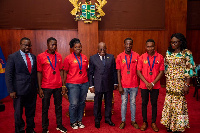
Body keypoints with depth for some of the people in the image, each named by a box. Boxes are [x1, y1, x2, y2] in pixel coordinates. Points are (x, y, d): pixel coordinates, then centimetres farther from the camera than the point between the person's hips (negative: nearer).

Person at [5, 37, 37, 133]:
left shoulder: (33, 57, 9)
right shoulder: (13, 57, -5)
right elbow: (8, 75, -7)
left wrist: (37, 86, 7)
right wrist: (11, 91, -11)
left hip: (32, 90, 4)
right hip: (19, 90, -4)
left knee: (31, 112, 16)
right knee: (18, 113, 11)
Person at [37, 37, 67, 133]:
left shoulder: (59, 56, 5)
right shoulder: (40, 56, -4)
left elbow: (61, 71, 8)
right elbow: (39, 73, -3)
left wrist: (63, 85, 5)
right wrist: (40, 88, -6)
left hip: (58, 86, 3)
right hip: (46, 87, -3)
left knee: (58, 107, 13)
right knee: (45, 108, 8)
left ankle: (59, 125, 29)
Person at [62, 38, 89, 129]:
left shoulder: (84, 57, 10)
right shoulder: (68, 58, -2)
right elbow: (65, 72, -1)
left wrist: (88, 81, 11)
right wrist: (64, 84, -6)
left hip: (84, 83, 4)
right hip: (72, 84, -4)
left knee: (82, 103, 10)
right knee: (74, 104, -3)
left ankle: (79, 121, 26)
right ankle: (73, 122, 18)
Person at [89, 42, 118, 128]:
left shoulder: (111, 57, 4)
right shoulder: (92, 58, -1)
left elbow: (114, 71, 7)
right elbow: (90, 73, -1)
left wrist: (115, 83, 6)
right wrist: (91, 85, -4)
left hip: (109, 85, 2)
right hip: (98, 85, -2)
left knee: (108, 102, 13)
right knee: (97, 103, 10)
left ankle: (108, 119, 32)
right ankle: (97, 120, 29)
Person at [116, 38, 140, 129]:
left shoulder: (136, 56, 0)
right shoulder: (120, 56, -2)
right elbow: (118, 72, -2)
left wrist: (138, 84, 0)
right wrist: (120, 86, -6)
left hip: (134, 85, 1)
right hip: (124, 85, 0)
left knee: (133, 103, 12)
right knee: (124, 103, 9)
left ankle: (133, 121, 27)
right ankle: (123, 121, 24)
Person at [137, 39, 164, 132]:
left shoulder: (160, 57, -2)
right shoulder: (142, 57, -2)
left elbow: (161, 72, -3)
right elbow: (138, 72, -3)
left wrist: (153, 83, -11)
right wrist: (146, 83, -11)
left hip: (155, 86, 0)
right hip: (144, 85, 0)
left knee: (154, 104, 9)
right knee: (144, 103, 9)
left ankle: (153, 122, 25)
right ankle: (144, 122, 24)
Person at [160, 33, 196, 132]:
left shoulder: (186, 53, -8)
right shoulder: (168, 52, 7)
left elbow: (189, 69, -10)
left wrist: (187, 85, -14)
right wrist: (166, 82, 11)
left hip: (180, 83, -5)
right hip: (169, 83, 5)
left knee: (179, 103, 3)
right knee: (169, 103, 9)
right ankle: (170, 124, 25)